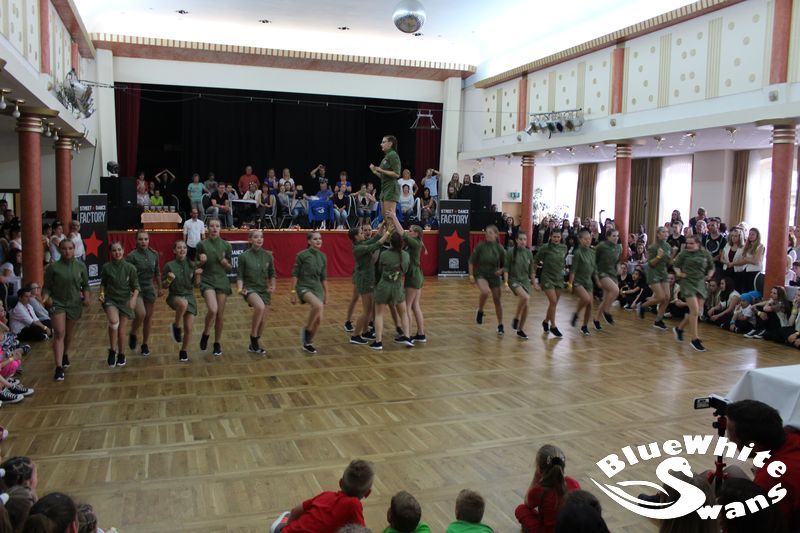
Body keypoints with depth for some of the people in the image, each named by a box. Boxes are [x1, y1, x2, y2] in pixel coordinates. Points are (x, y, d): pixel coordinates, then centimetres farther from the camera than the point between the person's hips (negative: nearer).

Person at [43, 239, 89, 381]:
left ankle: (65, 354, 44)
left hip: (74, 304, 3)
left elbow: (85, 285, 9)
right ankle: (59, 367, -13)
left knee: (69, 333, 16)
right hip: (57, 303, -2)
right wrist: (46, 297, -19)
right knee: (59, 334, -11)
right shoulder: (53, 267, -5)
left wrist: (86, 297, -6)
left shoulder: (81, 266, 1)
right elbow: (47, 286, -1)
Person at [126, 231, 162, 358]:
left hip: (149, 289, 4)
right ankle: (132, 334, 6)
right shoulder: (132, 256, -12)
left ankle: (145, 344, 25)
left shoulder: (154, 254, 1)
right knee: (141, 314, -23)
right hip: (136, 289, -4)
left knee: (148, 318, 9)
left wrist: (159, 288, 18)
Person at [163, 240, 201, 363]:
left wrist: (197, 275, -11)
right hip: (175, 296, -3)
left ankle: (184, 351, 23)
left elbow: (196, 284, 6)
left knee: (188, 328, -2)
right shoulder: (169, 265, -6)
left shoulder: (192, 264, 2)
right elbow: (164, 285, -1)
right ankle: (176, 326, -13)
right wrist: (169, 279, -20)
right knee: (183, 303, -40)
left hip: (189, 297, 3)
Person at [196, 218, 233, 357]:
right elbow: (197, 265, 6)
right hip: (207, 281, -2)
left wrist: (225, 262, -13)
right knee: (213, 309, -23)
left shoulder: (226, 245, 3)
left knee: (220, 315, 5)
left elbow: (229, 267, 8)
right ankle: (205, 334, 5)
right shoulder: (202, 245, -1)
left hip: (222, 281, 2)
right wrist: (201, 261, -15)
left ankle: (217, 344, 21)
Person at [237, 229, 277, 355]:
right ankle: (253, 337, -14)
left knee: (262, 321, 7)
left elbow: (272, 274, 10)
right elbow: (240, 276, -3)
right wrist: (240, 289, -19)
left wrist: (272, 286, -6)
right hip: (250, 288, -4)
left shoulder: (268, 255, 2)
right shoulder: (244, 256, -6)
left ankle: (254, 345, 31)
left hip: (264, 289, 4)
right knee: (260, 307, -34)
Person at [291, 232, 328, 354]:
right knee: (318, 305, -34)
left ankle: (308, 343, 23)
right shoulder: (302, 255, -9)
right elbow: (295, 274, -7)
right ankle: (306, 329, -10)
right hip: (304, 287, -6)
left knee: (319, 319, 2)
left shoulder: (323, 256, 7)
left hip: (317, 288, 6)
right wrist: (293, 292, -10)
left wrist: (326, 294, 15)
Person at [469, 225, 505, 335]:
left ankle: (500, 325, 21)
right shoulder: (480, 246, -10)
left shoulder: (499, 248, -6)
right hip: (480, 274, -2)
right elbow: (472, 260, -3)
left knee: (497, 300, 5)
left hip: (494, 276, 2)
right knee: (485, 291, -32)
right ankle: (480, 311, -3)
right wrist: (471, 274, -5)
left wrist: (501, 270, -14)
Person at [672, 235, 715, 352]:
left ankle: (679, 328, 30)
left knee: (697, 312, 7)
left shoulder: (706, 254, 2)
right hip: (688, 282, -4)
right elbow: (676, 265, 8)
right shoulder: (684, 253, -4)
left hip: (701, 284, 4)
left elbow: (711, 267, 15)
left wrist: (710, 275, -3)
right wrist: (679, 273, -10)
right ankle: (694, 339, -4)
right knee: (694, 311, -13)